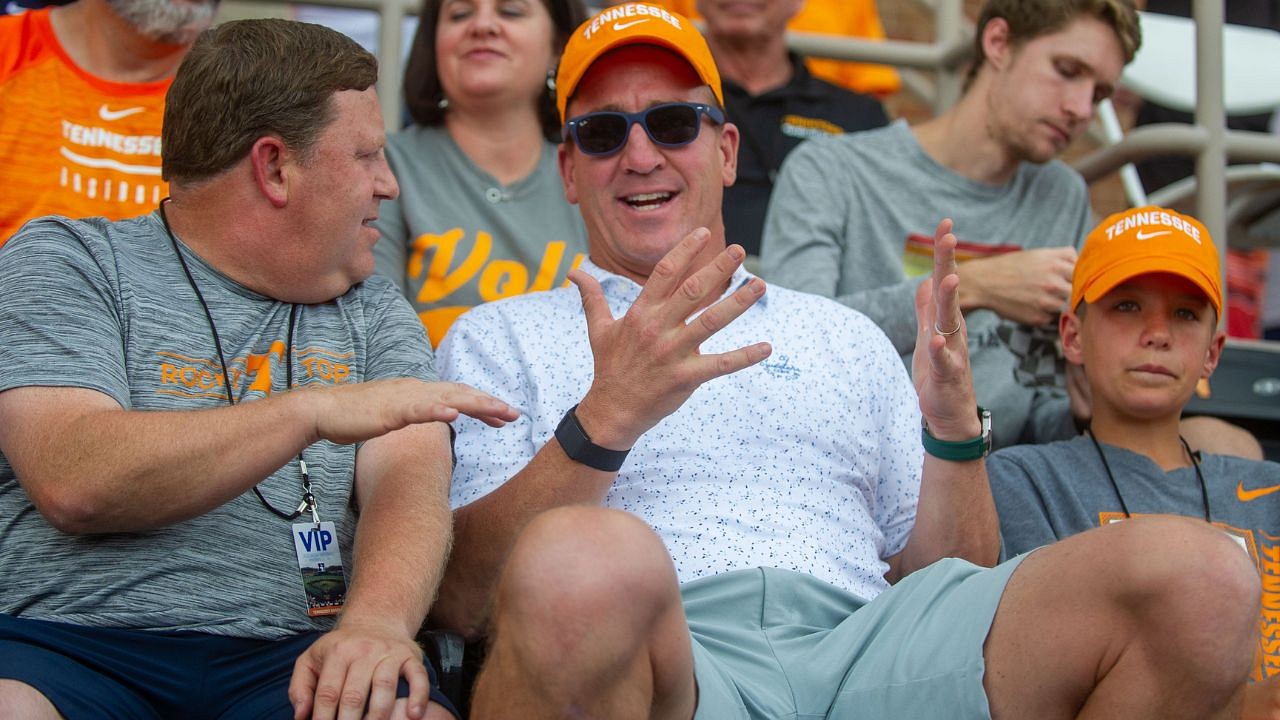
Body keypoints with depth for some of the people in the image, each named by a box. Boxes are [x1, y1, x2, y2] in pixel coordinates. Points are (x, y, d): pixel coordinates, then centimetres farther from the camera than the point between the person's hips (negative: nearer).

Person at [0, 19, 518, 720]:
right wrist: (313, 411, -16)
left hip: (284, 661, 3)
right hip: (67, 639, -3)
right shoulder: (64, 261, 7)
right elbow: (72, 484, -9)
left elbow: (409, 484, 3)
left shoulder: (372, 312, 20)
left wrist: (377, 619, -20)